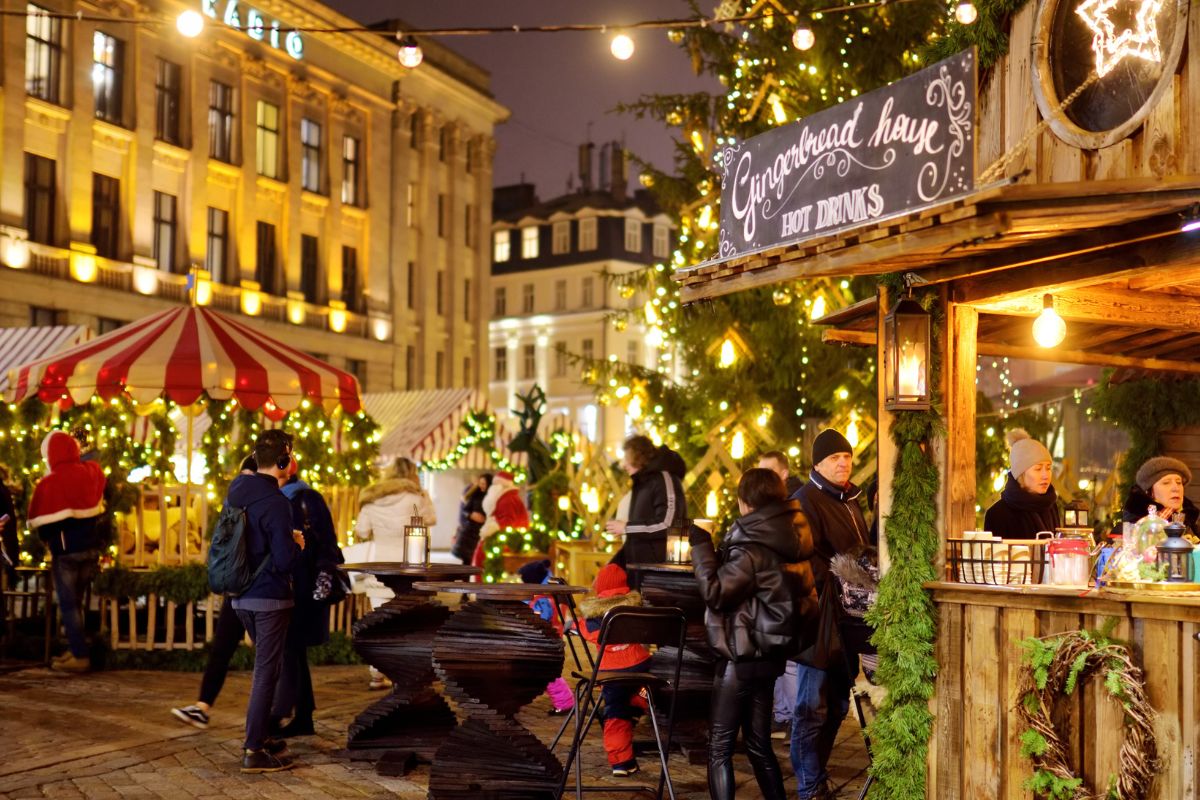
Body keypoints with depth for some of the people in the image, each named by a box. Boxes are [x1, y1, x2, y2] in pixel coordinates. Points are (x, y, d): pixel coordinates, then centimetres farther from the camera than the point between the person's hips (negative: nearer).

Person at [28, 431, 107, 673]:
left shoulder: (48, 483, -14)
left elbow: (39, 521, -6)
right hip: (91, 547, 5)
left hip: (65, 552, -5)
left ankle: (80, 656, 1)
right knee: (76, 601, 16)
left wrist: (48, 539, 11)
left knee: (68, 604, 2)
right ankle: (76, 648, 20)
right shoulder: (92, 473, -1)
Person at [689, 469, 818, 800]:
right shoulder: (789, 542, 8)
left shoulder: (753, 549, -18)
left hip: (741, 658, -9)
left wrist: (701, 546, -11)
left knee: (719, 747, -3)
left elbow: (715, 592, -20)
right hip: (770, 653, 9)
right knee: (759, 744, 18)